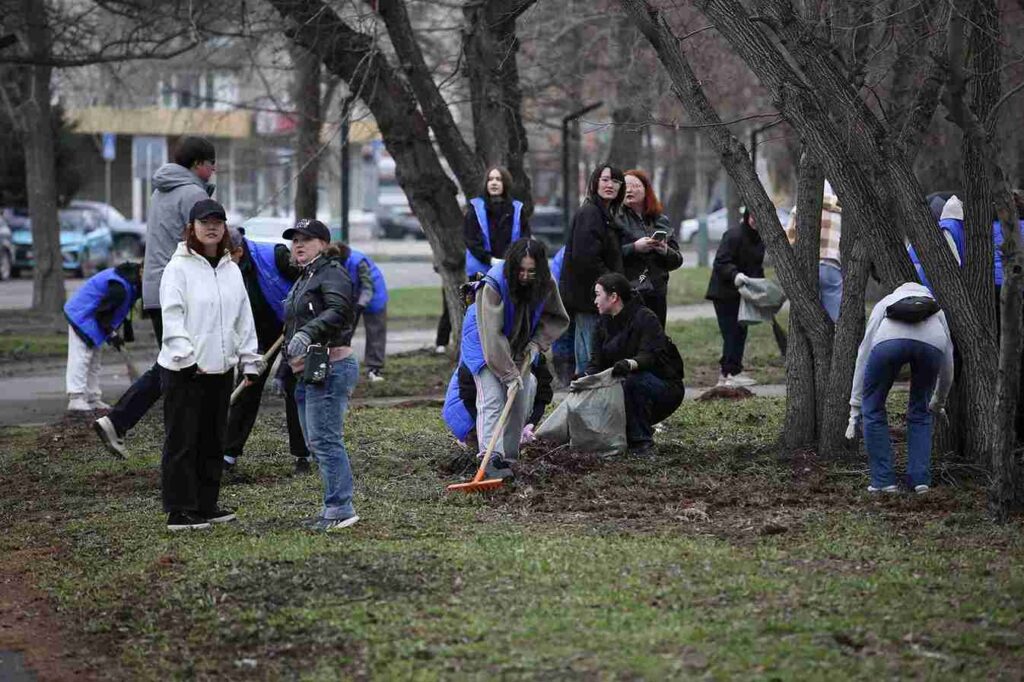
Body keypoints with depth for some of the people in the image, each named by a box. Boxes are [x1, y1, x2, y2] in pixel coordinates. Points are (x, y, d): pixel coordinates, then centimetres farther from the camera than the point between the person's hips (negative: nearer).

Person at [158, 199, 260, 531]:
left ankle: (206, 505, 23)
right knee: (182, 441, -3)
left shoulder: (231, 269, 13)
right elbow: (172, 317, -14)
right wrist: (186, 359, -21)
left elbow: (244, 319, 15)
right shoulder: (179, 267, -7)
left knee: (213, 441, 13)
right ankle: (179, 512, 0)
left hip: (220, 369, 7)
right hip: (184, 371, -7)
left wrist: (250, 361, 10)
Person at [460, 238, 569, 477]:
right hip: (486, 344, -6)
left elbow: (558, 319, 1)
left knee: (519, 403, 4)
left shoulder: (546, 285, -16)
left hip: (519, 347, 6)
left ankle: (507, 456, 16)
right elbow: (491, 333, -35)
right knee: (492, 399, -19)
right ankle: (491, 458, -30)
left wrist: (537, 342, -16)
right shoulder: (493, 284, -33)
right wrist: (508, 372, -37)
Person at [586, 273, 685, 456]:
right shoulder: (605, 325, 7)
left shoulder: (645, 318, -16)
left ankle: (641, 441, -26)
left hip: (667, 387, -7)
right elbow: (597, 363, 2)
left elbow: (652, 355, -29)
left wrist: (630, 364, -49)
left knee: (636, 380, -37)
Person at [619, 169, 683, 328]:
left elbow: (677, 260, 14)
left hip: (656, 294, 5)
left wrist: (665, 251, -6)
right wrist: (634, 248, -19)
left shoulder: (662, 221, 15)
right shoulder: (616, 219, 0)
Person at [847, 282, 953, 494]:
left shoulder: (884, 303, 40)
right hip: (931, 342, 2)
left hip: (890, 340, -2)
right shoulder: (936, 309, 42)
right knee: (921, 412, 26)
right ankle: (920, 478, 18)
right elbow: (947, 364, 45)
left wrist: (855, 408, 38)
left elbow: (864, 355, 36)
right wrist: (938, 402, 62)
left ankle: (883, 480, 16)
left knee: (873, 409, 19)